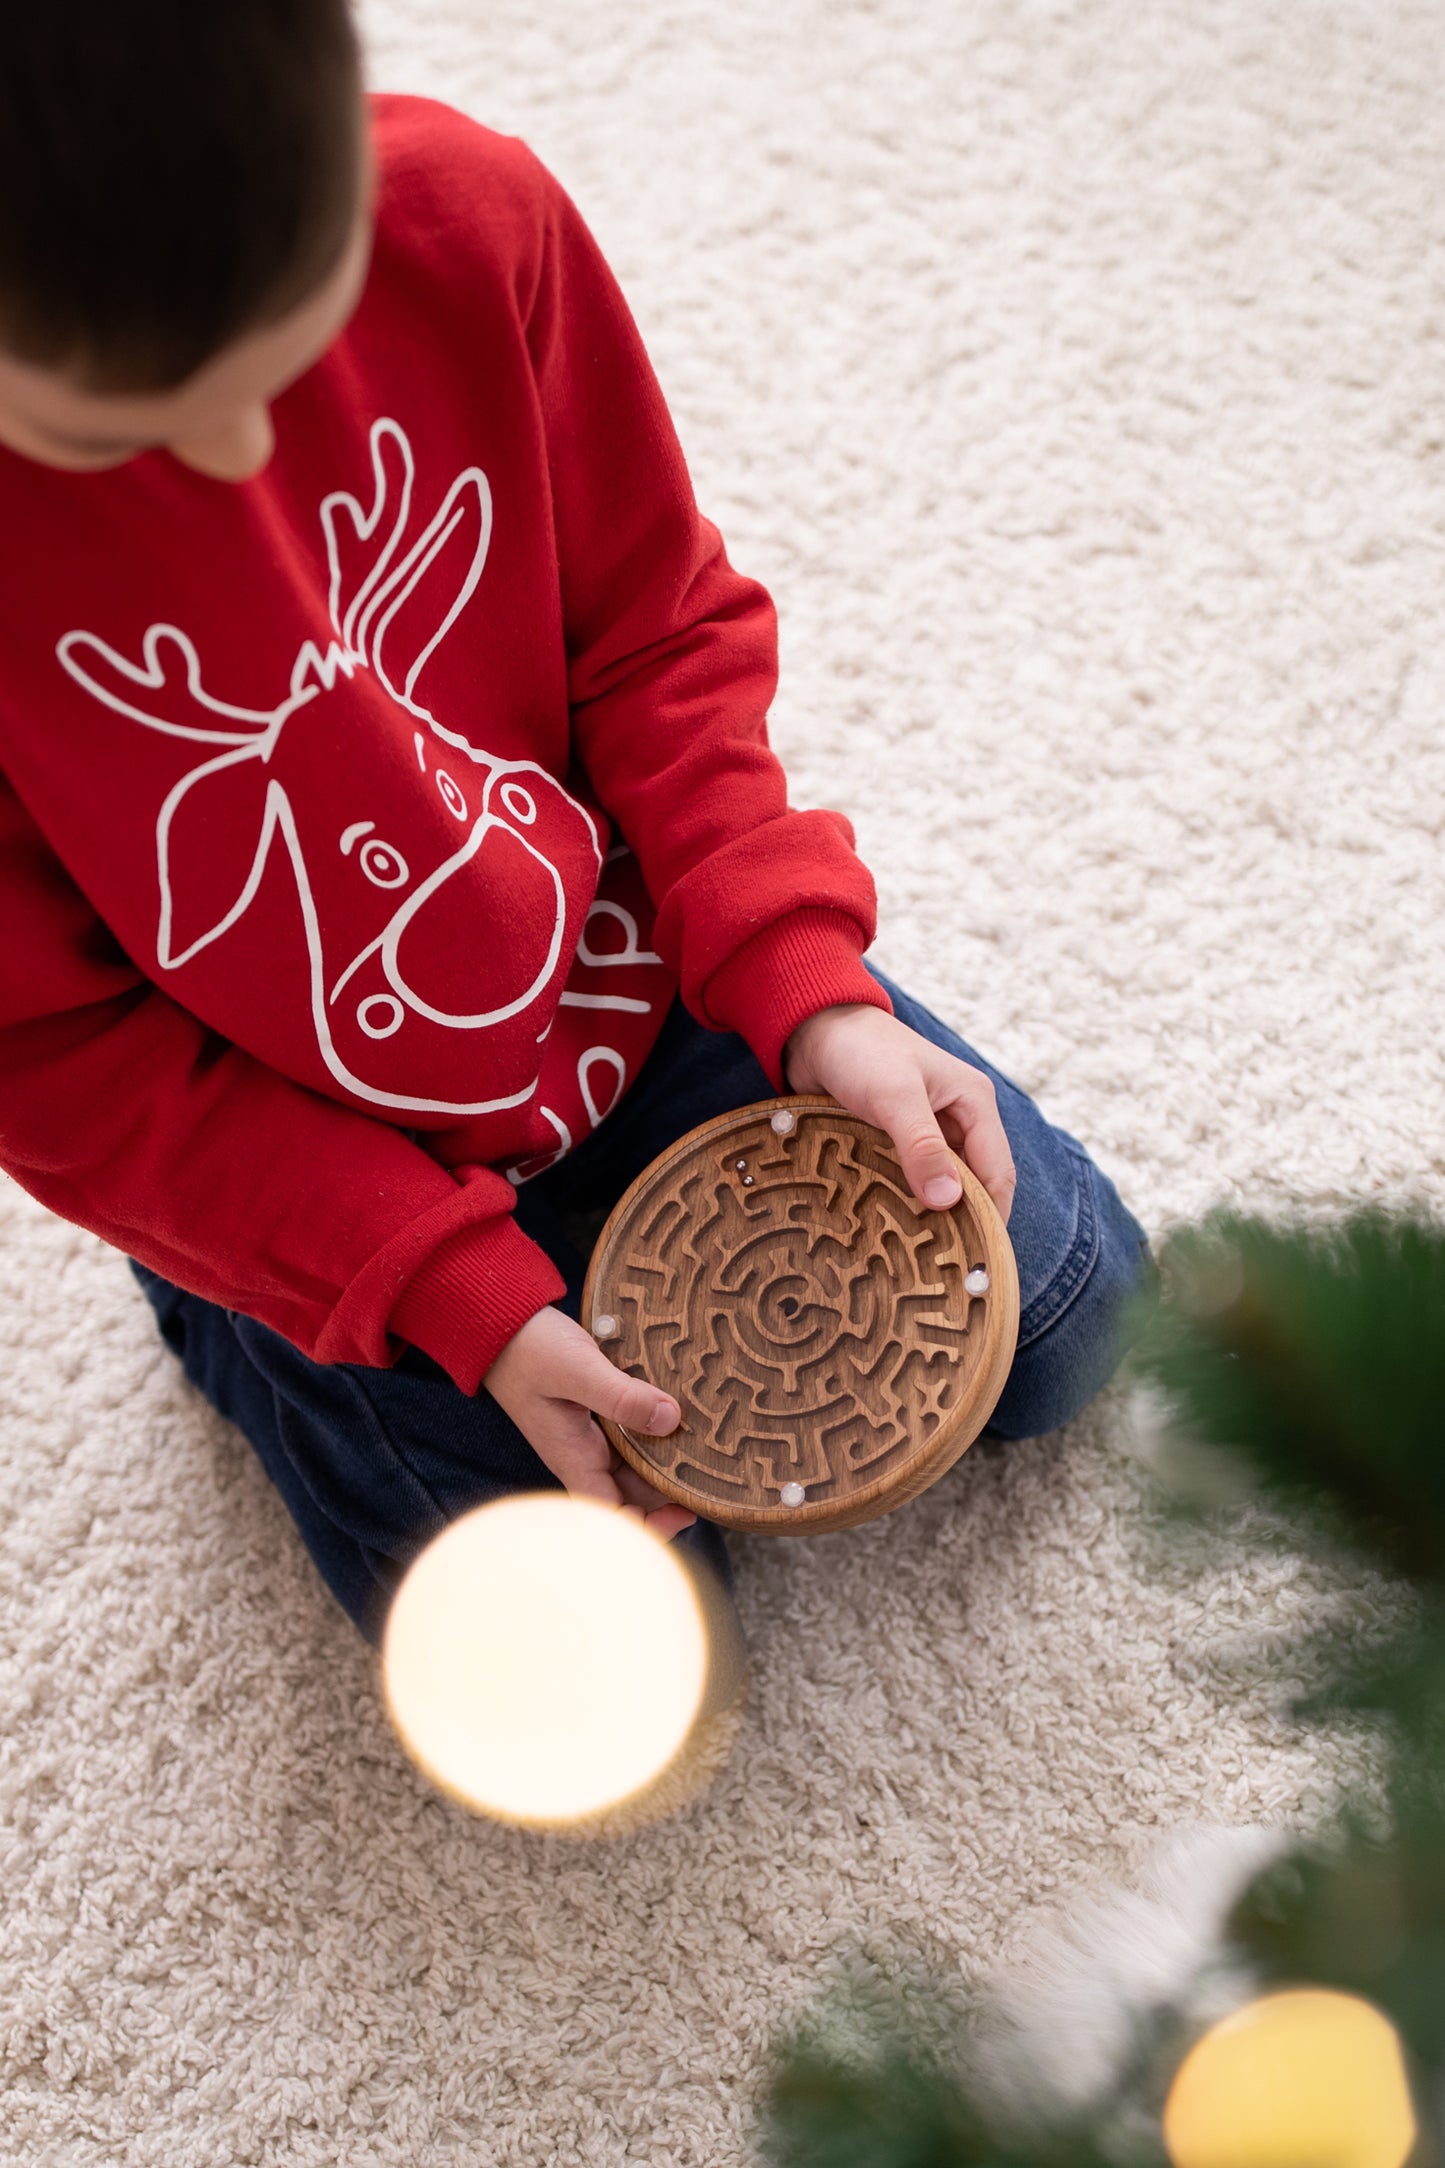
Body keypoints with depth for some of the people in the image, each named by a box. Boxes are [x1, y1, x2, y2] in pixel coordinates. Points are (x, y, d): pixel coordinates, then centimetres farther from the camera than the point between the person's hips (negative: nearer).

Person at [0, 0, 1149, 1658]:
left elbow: (660, 633, -7)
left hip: (615, 967, 4)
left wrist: (804, 989, -18)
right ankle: (234, 1332, 25)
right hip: (310, 1195, -3)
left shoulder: (465, 214, -21)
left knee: (1064, 1318, 12)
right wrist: (461, 1298, -22)